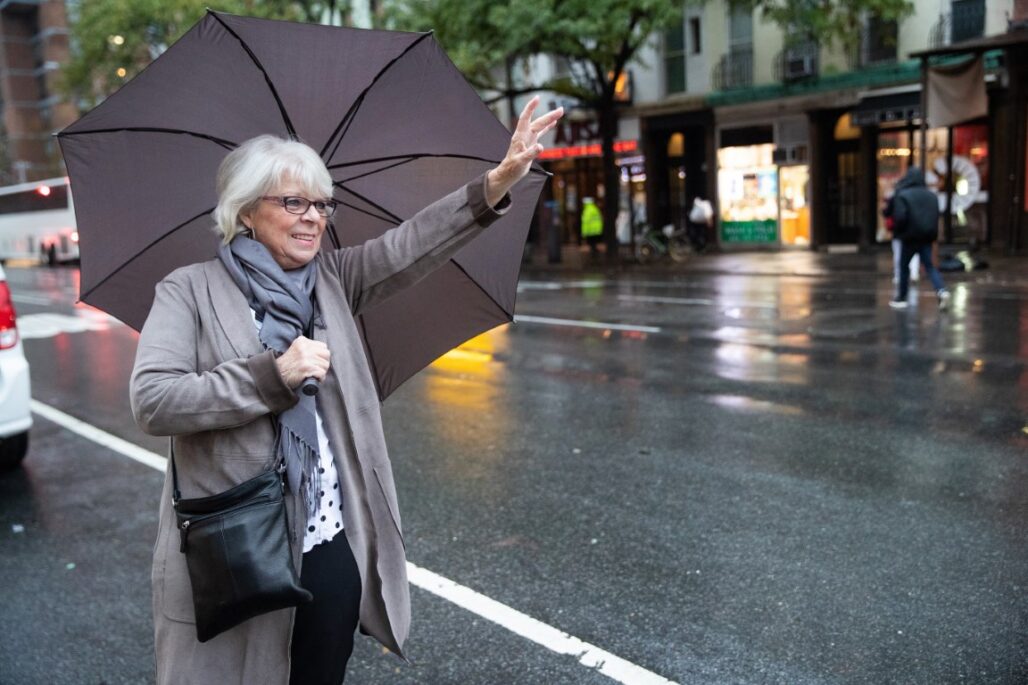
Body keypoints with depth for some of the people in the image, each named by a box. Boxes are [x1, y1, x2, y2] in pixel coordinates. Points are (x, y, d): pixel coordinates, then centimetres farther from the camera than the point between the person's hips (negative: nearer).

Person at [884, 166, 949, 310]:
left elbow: (900, 217, -18)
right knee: (929, 265, 6)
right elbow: (936, 217, 7)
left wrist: (897, 231, -2)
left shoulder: (902, 195, -11)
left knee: (904, 266, 8)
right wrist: (933, 234, 15)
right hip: (927, 237, 4)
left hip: (910, 236, -4)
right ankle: (941, 290, -15)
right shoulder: (932, 195, 7)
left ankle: (901, 298, 14)